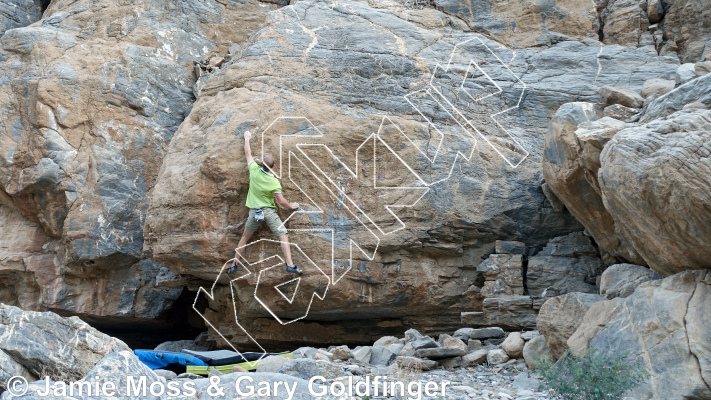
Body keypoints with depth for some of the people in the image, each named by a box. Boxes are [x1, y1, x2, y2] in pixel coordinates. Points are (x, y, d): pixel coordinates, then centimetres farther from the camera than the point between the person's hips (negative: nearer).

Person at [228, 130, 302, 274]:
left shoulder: (254, 170, -8)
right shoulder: (274, 182, -14)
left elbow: (248, 154, 8)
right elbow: (281, 201, -14)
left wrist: (247, 139, 24)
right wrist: (291, 206, 5)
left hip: (254, 211, 4)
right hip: (269, 211, -4)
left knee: (244, 238, 17)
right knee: (283, 236, -2)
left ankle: (233, 265, 21)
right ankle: (290, 265, -14)